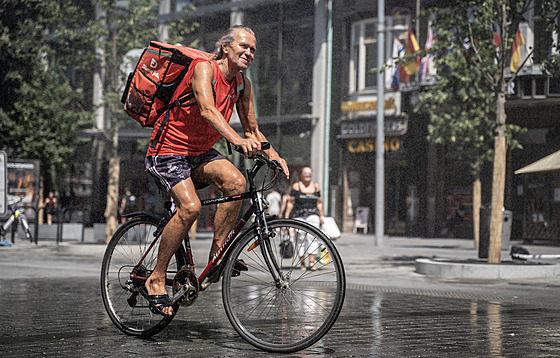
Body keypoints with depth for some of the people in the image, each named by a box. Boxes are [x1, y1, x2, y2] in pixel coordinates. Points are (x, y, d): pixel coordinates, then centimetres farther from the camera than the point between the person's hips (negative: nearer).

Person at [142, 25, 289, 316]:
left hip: (201, 154, 7)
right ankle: (155, 281, -15)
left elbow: (252, 129, 9)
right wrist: (237, 140, -50)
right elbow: (207, 110, -35)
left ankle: (216, 257, -14)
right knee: (190, 207, -28)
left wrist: (273, 155, -10)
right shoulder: (204, 68, -18)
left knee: (236, 181, -23)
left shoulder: (242, 84, 4)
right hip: (168, 152, -7)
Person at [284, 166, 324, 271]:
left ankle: (312, 262, -17)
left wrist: (321, 217, 17)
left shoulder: (316, 186, 13)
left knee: (313, 237, -14)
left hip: (312, 215, 2)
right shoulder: (296, 186, 4)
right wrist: (286, 217, -1)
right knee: (301, 239, -3)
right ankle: (302, 263, 9)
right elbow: (290, 202, 3)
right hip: (298, 215, -2)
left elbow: (319, 203, 19)